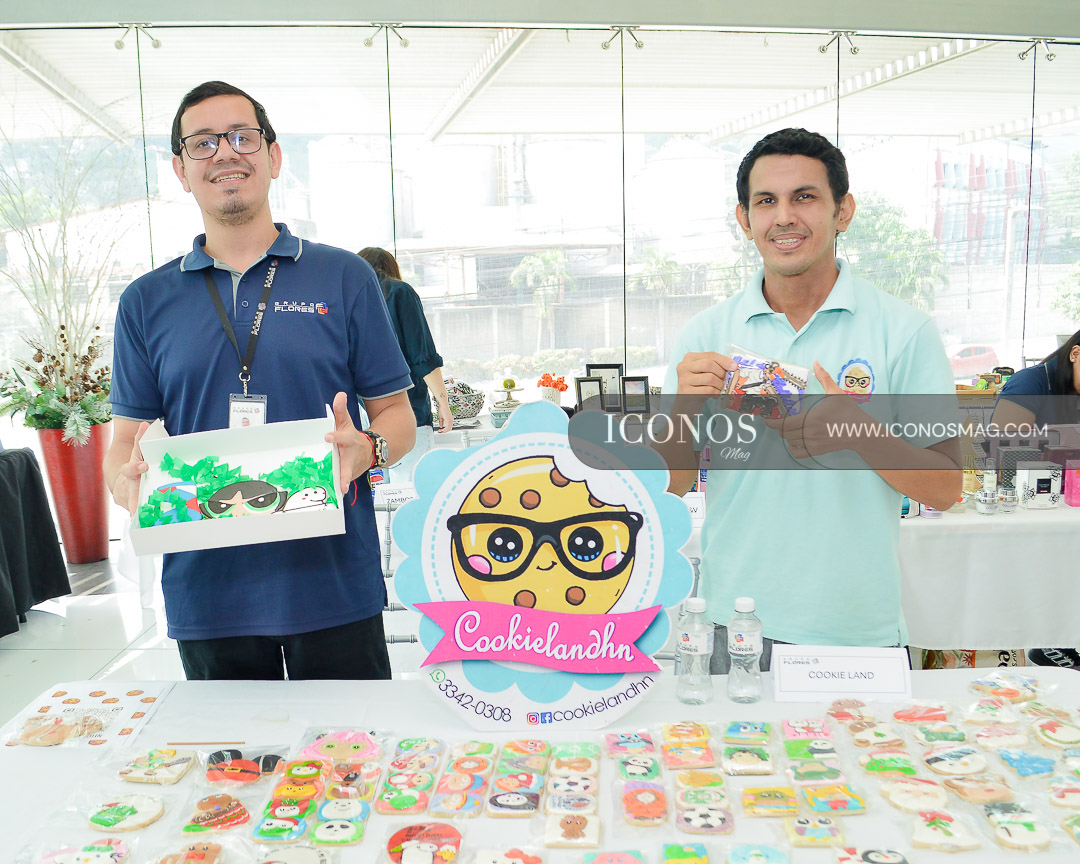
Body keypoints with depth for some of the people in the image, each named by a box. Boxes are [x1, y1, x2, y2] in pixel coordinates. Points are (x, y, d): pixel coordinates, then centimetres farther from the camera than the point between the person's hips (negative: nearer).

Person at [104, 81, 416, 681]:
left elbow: (396, 416, 5)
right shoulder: (146, 302, 9)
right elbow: (123, 444, 10)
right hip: (205, 588, 2)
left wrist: (364, 450, -18)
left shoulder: (344, 278, 4)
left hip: (335, 583, -1)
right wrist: (130, 482, -13)